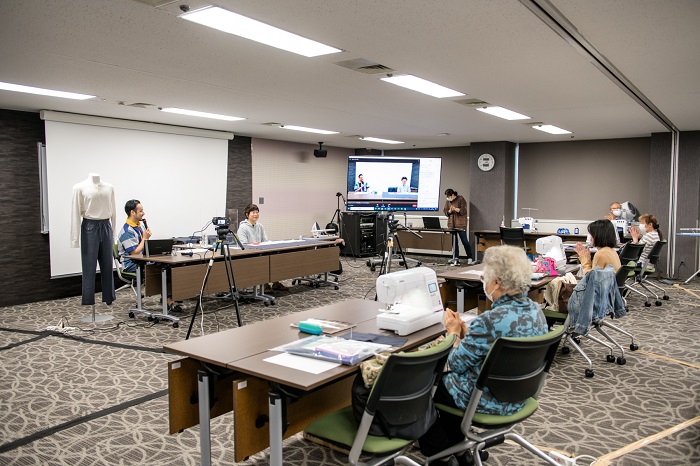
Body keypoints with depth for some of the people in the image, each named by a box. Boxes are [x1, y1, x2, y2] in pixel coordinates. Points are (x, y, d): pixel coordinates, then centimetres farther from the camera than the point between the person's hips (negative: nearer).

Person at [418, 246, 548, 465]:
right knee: (448, 380, 29)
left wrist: (454, 333, -2)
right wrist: (464, 331, 5)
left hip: (489, 401, -8)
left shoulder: (490, 321, -32)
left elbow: (456, 364, -17)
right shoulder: (536, 310, -5)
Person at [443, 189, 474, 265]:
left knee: (464, 241, -2)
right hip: (452, 225, 5)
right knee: (454, 241, 5)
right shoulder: (448, 201, 10)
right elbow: (445, 211, 9)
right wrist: (450, 211, -11)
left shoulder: (461, 199, -5)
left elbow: (463, 211, -11)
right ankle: (456, 259, 10)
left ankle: (470, 258, 8)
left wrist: (455, 209, -23)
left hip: (461, 225, -5)